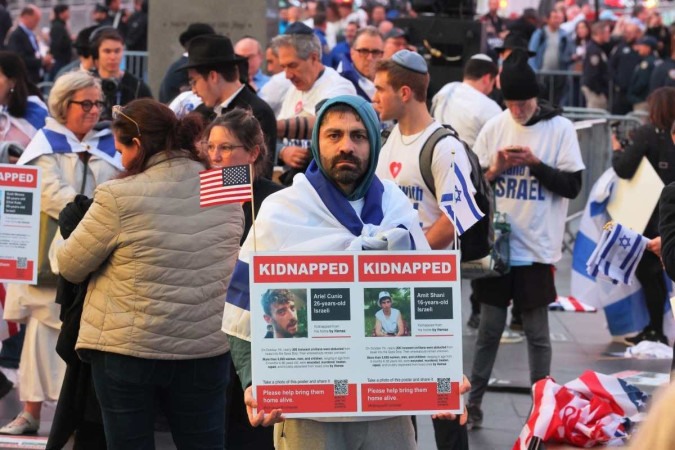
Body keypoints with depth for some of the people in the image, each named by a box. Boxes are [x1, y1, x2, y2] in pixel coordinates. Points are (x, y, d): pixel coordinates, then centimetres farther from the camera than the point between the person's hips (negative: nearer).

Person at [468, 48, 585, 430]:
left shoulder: (560, 129, -4)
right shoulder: (494, 127, 5)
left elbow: (573, 186, -7)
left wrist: (535, 164, -17)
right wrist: (495, 170, -10)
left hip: (537, 250, -2)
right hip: (495, 244, 2)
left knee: (538, 332, 4)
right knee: (490, 327, 8)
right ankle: (473, 402, 17)